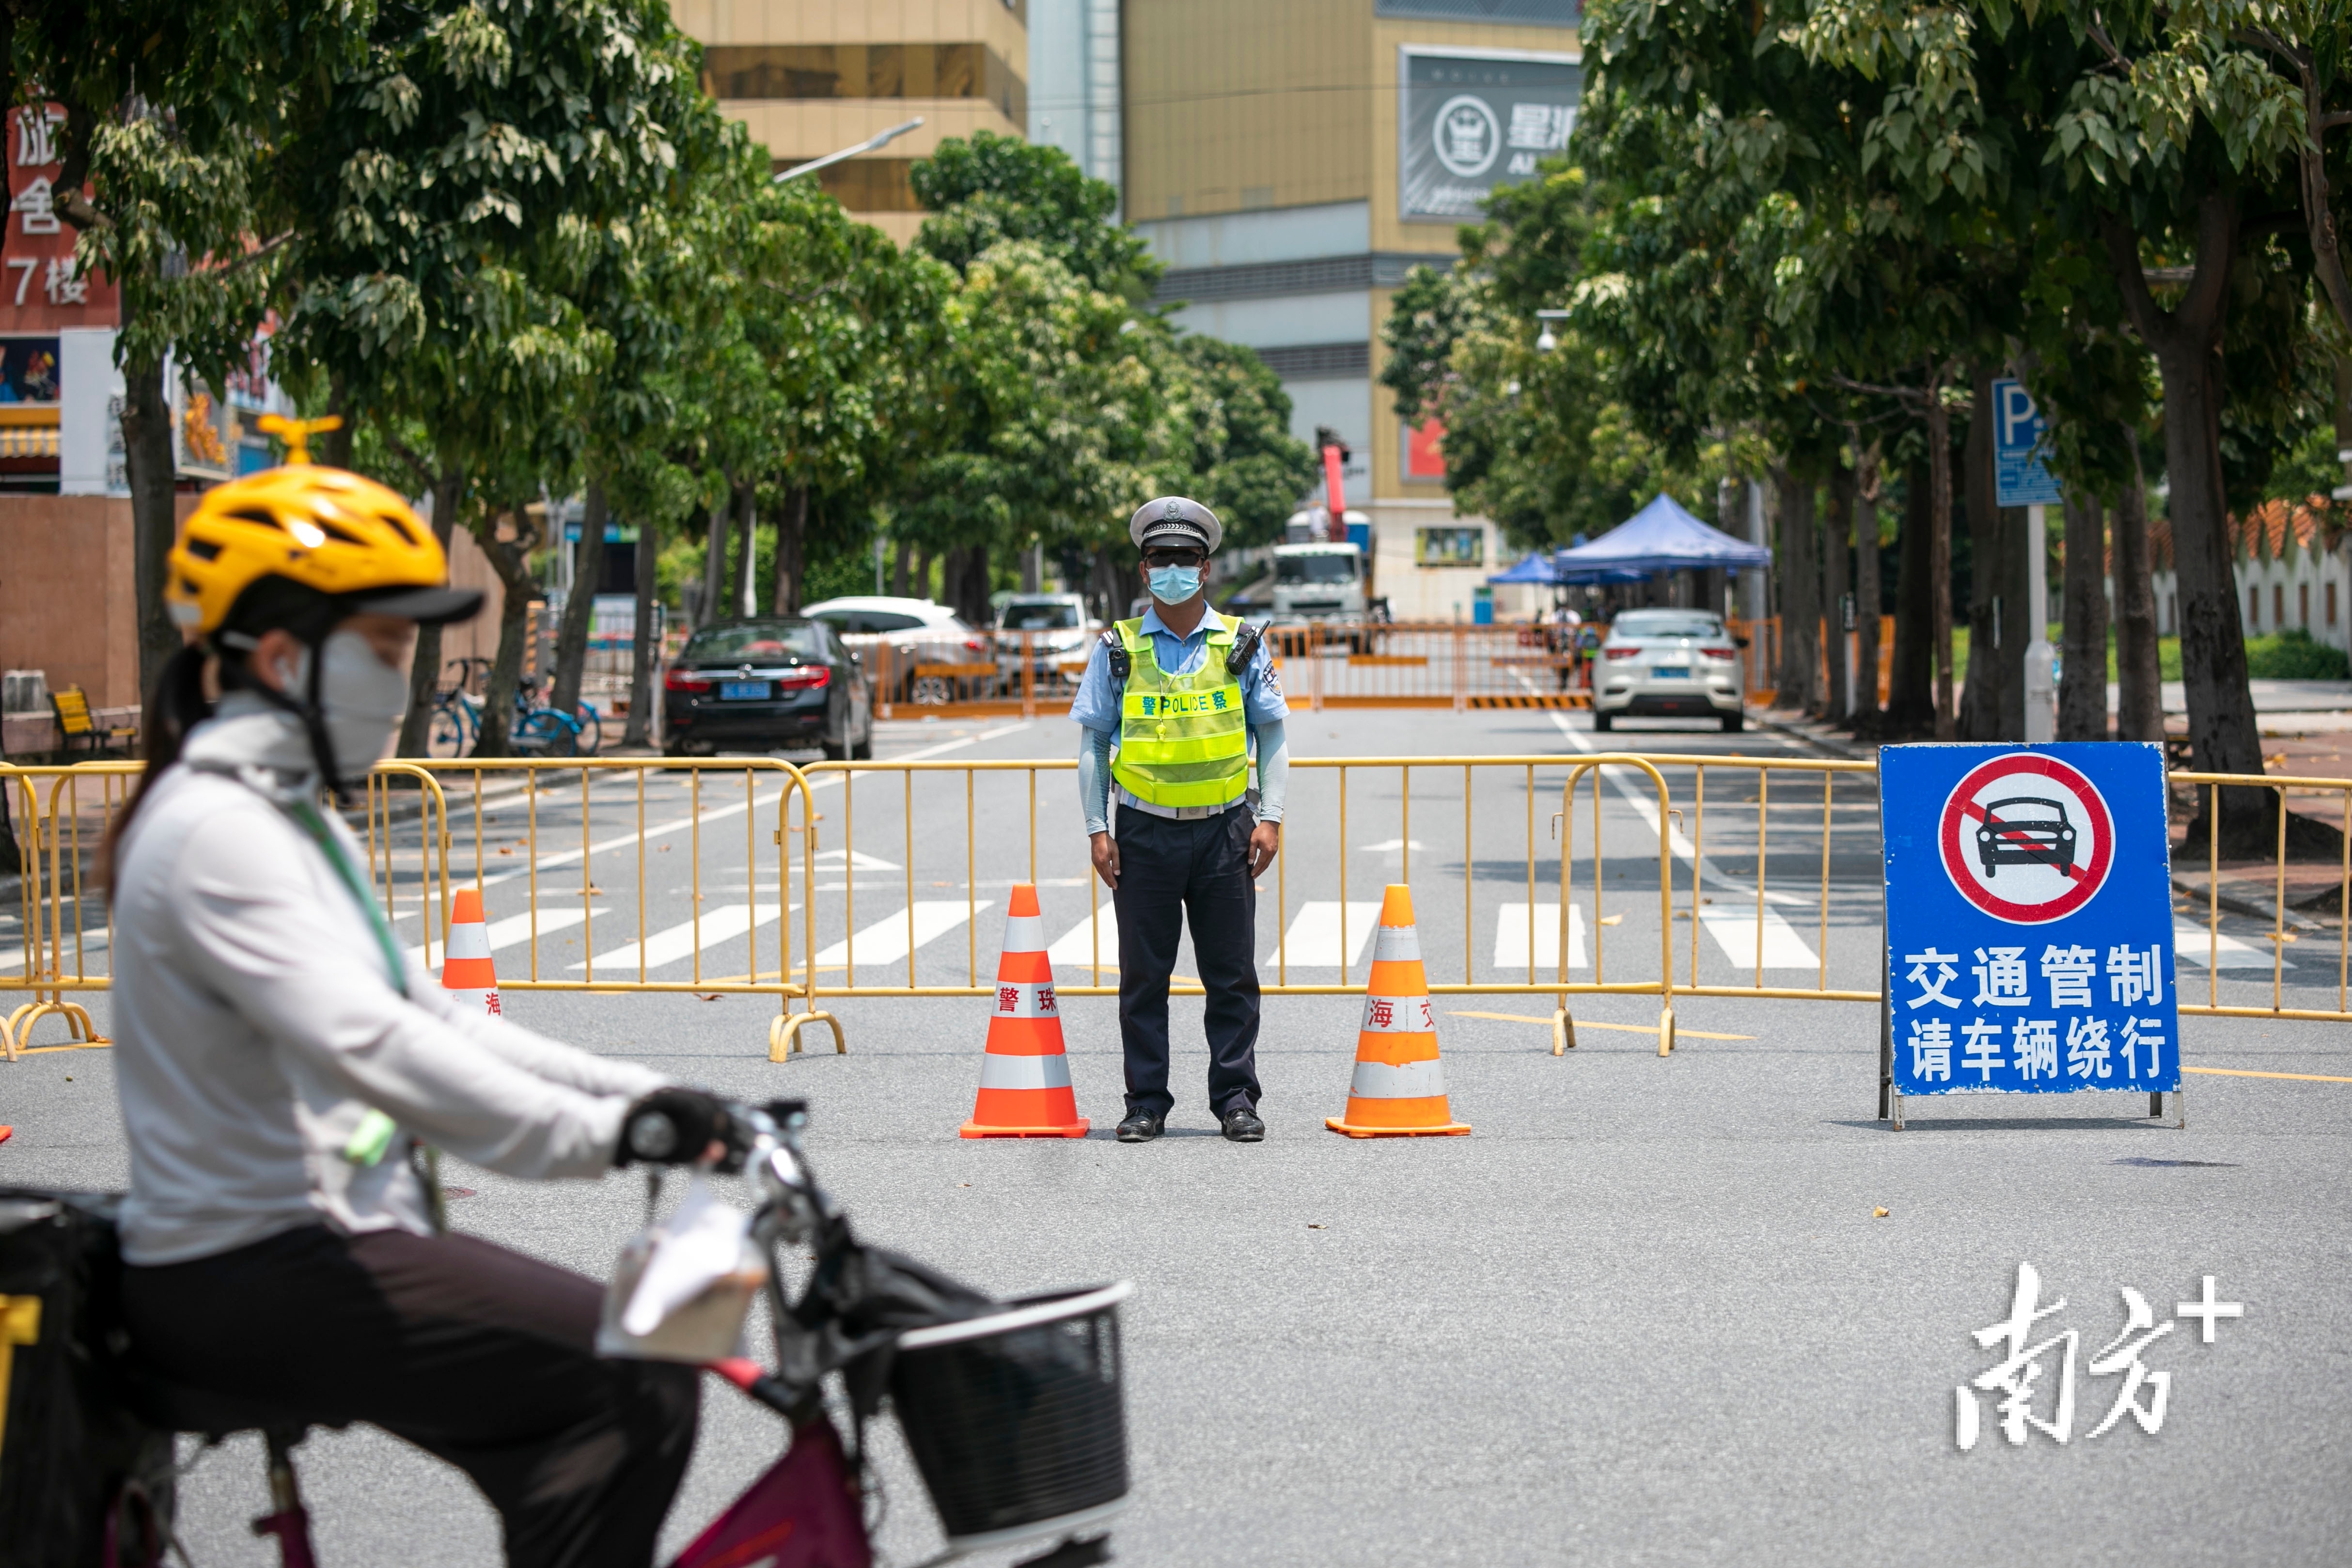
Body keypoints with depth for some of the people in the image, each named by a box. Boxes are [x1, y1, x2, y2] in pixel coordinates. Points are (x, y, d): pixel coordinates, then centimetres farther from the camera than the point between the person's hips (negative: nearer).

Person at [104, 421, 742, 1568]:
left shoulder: (293, 821, 17)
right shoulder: (216, 831, -17)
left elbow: (426, 1018, 16)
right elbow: (365, 1047, -29)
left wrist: (644, 1097, 5)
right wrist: (609, 1133, -33)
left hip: (306, 1245, 10)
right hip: (250, 1281, -10)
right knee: (633, 1384, -17)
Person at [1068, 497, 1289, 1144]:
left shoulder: (1242, 644, 6)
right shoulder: (1117, 648, 5)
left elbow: (1272, 734, 9)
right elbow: (1093, 741, 7)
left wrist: (1270, 818, -1)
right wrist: (1097, 829, 0)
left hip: (1224, 832, 0)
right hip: (1145, 832, 0)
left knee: (1232, 975, 2)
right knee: (1143, 976, 3)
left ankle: (1236, 1099, 10)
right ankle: (1146, 1102, 11)